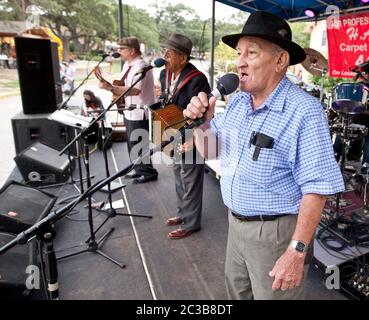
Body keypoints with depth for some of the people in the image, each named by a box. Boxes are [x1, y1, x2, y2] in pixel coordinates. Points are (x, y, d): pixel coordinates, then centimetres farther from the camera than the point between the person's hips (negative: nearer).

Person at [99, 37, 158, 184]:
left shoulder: (140, 66, -20)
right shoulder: (127, 64, 11)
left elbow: (135, 90, -33)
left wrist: (111, 88, -35)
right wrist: (110, 86, 3)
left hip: (140, 113, -10)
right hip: (130, 111, 10)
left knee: (139, 144, 0)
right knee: (132, 143, 18)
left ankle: (149, 172, 16)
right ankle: (138, 169, 33)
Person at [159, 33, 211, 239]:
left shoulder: (197, 79, -22)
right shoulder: (165, 74, 4)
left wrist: (191, 140, -22)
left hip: (190, 141, -8)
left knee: (190, 182, 5)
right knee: (179, 179, 22)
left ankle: (191, 223, 22)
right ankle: (183, 213, 41)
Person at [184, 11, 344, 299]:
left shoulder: (305, 112, -22)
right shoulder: (236, 101, 1)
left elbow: (316, 188, -22)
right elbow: (210, 150, 7)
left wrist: (297, 251, -23)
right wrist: (201, 121, -12)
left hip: (276, 232, -7)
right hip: (236, 222, 7)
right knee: (237, 292, 27)